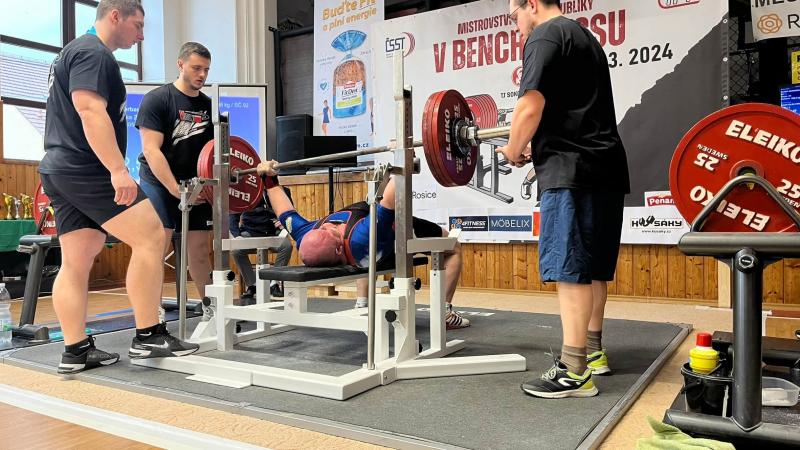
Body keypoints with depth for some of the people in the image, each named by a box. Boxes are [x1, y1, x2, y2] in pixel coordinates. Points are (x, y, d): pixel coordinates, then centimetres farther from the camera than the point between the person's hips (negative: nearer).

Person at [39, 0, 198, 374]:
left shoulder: (76, 52, 25)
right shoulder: (94, 53, -8)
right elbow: (90, 110, -22)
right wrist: (118, 169, -29)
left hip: (60, 170, 11)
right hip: (85, 169, -11)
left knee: (76, 262, 7)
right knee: (150, 237, -12)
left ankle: (75, 351, 11)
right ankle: (149, 336, -9)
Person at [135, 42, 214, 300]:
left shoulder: (208, 105, 8)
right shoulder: (157, 99, -8)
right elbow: (151, 150, -16)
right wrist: (176, 190, -23)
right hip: (159, 182, -5)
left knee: (200, 249, 7)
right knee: (157, 247, -14)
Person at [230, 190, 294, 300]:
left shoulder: (283, 191, 1)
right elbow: (233, 215, -1)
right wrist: (236, 235, -16)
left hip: (272, 233, 1)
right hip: (250, 232, 0)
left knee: (287, 246, -31)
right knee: (237, 250, -30)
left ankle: (274, 284, -18)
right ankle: (251, 285, -13)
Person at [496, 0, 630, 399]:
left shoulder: (545, 36, -4)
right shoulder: (583, 37, 26)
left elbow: (530, 108, -16)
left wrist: (514, 151, 0)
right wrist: (535, 146, 25)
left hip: (573, 171, -10)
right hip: (604, 166, 10)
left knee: (570, 267, -10)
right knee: (591, 266, 15)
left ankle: (574, 373, -7)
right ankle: (593, 350, 26)